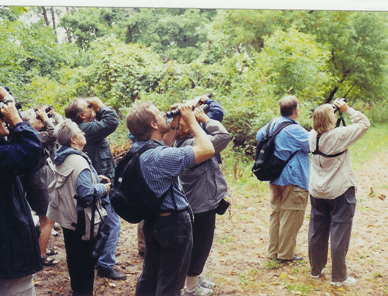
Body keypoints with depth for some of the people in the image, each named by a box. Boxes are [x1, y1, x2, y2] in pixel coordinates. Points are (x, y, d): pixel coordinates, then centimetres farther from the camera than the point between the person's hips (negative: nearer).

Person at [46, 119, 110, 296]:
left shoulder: (62, 159, 5)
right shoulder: (78, 162, -25)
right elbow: (87, 194, -28)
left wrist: (94, 179, 10)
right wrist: (103, 188, -11)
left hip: (68, 218, 10)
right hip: (82, 221, -9)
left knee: (74, 259, 22)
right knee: (85, 263, 3)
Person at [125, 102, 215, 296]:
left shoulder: (138, 149, -1)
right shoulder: (160, 156, -28)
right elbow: (207, 150, -28)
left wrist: (174, 123, 8)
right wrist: (191, 120, -16)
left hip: (152, 220, 9)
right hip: (175, 222, -9)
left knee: (149, 279, 22)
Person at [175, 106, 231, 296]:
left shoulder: (184, 143, 5)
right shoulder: (191, 144, -25)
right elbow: (224, 136, -29)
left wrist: (203, 115, 3)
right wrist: (204, 118, -19)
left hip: (199, 202, 10)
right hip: (202, 204, -10)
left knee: (200, 244, 24)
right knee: (200, 245, 5)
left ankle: (195, 277, 41)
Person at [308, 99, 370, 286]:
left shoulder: (312, 136, -5)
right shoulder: (340, 136, -21)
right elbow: (364, 123, -11)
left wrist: (325, 111, 6)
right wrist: (348, 110, -5)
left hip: (317, 192, 6)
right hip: (340, 192, -6)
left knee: (317, 231, 15)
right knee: (339, 233, 3)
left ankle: (315, 270, 28)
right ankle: (338, 277, 9)